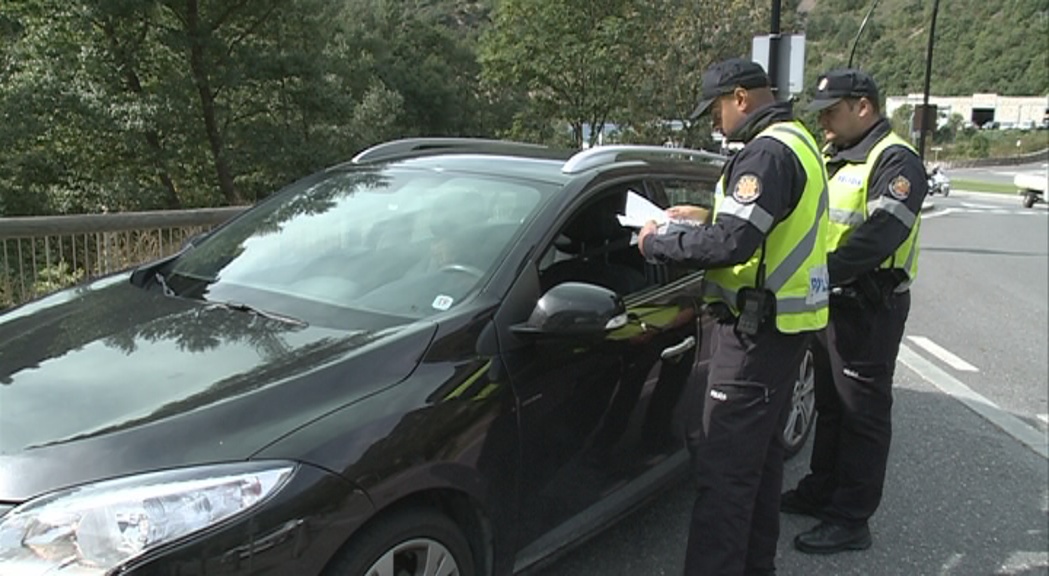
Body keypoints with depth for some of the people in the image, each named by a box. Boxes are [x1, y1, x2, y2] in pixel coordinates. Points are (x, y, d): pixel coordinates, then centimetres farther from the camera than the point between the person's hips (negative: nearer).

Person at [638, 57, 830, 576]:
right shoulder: (797, 141, 15)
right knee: (760, 453, 20)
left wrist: (659, 242, -14)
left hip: (757, 330, -11)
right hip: (782, 323, 11)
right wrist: (704, 218, 15)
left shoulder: (768, 152, -19)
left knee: (723, 469, -8)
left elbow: (731, 244, -27)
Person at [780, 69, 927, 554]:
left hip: (870, 308, -9)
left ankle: (850, 520, 12)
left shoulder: (896, 162, -14)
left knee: (862, 413, 1)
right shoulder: (833, 159, 14)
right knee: (830, 404, 19)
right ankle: (821, 491, 34)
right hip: (830, 302, 9)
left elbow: (878, 238, -26)